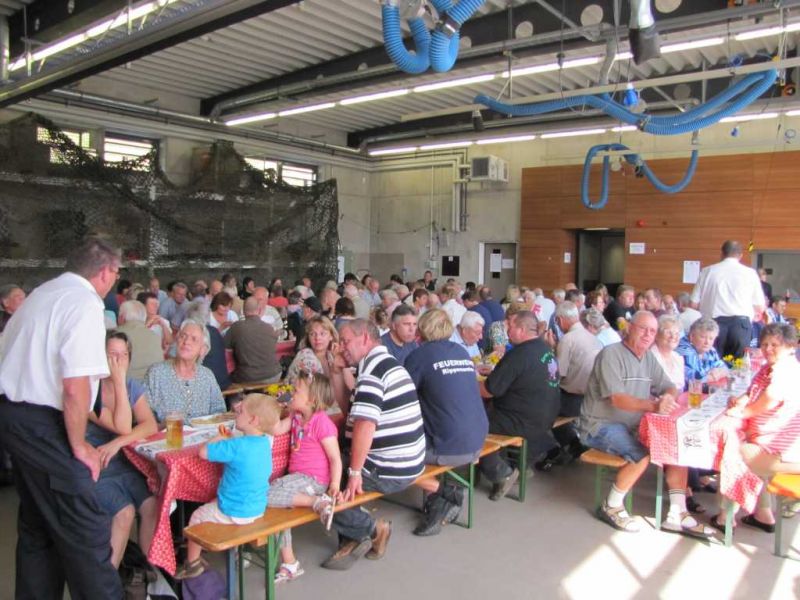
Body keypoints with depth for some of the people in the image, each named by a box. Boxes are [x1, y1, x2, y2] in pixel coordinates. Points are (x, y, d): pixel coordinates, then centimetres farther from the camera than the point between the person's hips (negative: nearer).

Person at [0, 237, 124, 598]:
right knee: (85, 529, -3)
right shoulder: (86, 304, -16)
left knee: (36, 525, 22)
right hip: (42, 424, -10)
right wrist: (80, 447, -12)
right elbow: (75, 388, -23)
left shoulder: (41, 294, 12)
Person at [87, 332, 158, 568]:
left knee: (153, 504, -20)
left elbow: (151, 426, -7)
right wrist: (119, 382, -21)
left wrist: (118, 443, -22)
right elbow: (123, 427, -21)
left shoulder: (133, 386, 6)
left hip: (127, 464, 4)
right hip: (95, 469, -4)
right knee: (124, 512, -25)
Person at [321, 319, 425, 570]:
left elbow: (365, 423, -27)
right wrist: (337, 372, 11)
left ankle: (372, 530, 7)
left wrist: (355, 471, -22)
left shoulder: (373, 368, -17)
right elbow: (350, 409, 20)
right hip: (408, 463, 10)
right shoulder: (387, 362, 16)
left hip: (389, 472, -10)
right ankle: (353, 539, 15)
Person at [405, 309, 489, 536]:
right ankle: (438, 502, 16)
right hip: (477, 443, 7)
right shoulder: (462, 352, 12)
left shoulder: (420, 355, -7)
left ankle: (446, 493, 4)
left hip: (449, 448, -7)